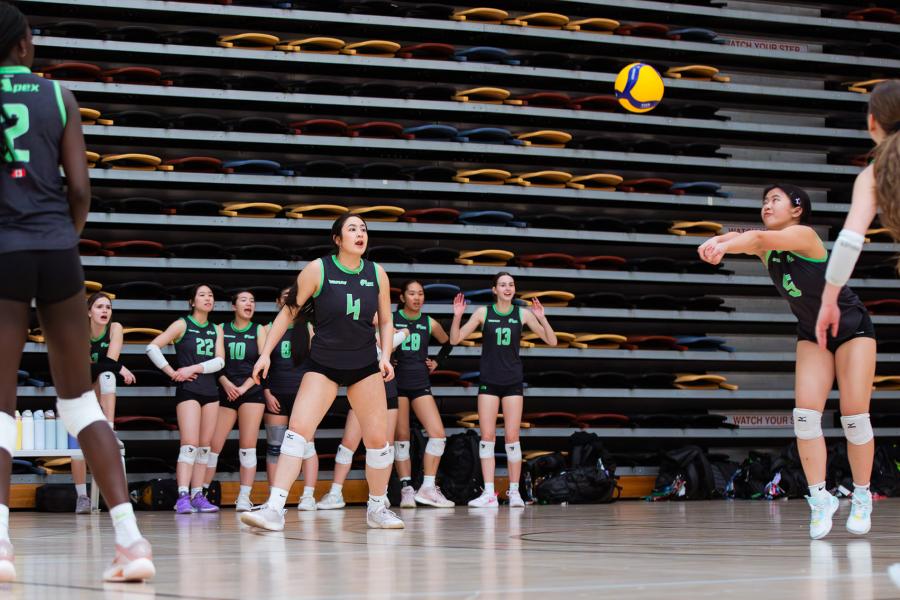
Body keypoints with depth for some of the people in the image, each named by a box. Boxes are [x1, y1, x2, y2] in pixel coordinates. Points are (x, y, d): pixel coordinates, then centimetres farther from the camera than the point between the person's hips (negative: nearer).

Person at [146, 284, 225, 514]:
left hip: (210, 390, 6)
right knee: (190, 444, -16)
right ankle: (183, 497, -21)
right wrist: (172, 372, -11)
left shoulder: (216, 330, 12)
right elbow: (152, 347, -8)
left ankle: (197, 496, 9)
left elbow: (220, 361, 1)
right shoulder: (182, 325, -2)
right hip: (188, 391, -6)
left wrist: (194, 368, -13)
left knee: (204, 446, 5)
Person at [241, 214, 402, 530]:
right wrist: (266, 353, -7)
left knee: (378, 439, 1)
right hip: (323, 364, -3)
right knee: (298, 429, -17)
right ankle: (274, 509, -21)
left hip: (365, 366, 3)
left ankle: (377, 508, 20)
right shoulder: (318, 269, -9)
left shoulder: (377, 274, 0)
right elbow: (288, 312, -3)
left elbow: (385, 322, 11)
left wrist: (385, 356, -5)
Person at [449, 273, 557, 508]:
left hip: (513, 382, 0)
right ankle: (489, 493, -3)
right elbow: (455, 339, 1)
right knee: (487, 436, -4)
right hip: (489, 381, 0)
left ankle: (514, 491, 4)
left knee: (511, 436, -3)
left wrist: (542, 318, -17)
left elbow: (551, 341, 0)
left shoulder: (523, 314, 0)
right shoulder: (483, 313, 0)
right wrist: (457, 316, -16)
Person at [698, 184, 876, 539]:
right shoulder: (766, 247, -5)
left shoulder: (805, 235, -23)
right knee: (805, 413, -13)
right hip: (812, 335, 5)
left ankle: (862, 499, 6)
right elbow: (751, 239, -27)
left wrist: (723, 245, -60)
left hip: (852, 329, -5)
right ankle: (820, 498, -10)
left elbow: (762, 238, -41)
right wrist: (716, 242, -51)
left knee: (854, 416, -8)